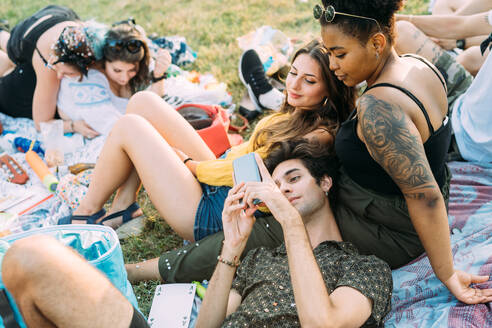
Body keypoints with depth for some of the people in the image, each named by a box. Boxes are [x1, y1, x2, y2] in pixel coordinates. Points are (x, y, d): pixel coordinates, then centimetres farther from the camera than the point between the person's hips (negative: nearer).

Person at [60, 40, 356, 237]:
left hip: (217, 217, -9)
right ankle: (124, 206, 6)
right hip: (215, 179, 9)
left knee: (130, 126, -10)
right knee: (143, 102, 2)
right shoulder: (294, 115, 8)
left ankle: (87, 213, 11)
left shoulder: (319, 135, -19)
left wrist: (192, 164, -6)